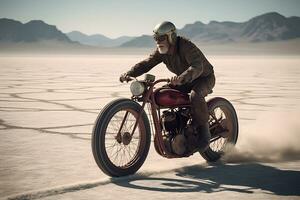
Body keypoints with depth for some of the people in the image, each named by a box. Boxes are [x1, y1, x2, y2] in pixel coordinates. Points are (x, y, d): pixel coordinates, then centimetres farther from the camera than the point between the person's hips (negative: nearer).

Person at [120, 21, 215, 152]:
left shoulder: (186, 46, -32)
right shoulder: (161, 51, -8)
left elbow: (197, 67, -46)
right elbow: (146, 63, -12)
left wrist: (181, 78, -64)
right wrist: (129, 74, -29)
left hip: (204, 77, -7)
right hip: (184, 79, 8)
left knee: (195, 95, -39)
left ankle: (204, 131, -20)